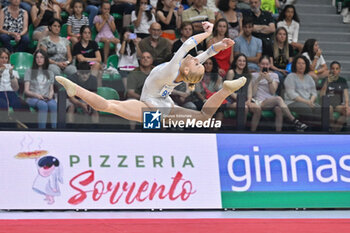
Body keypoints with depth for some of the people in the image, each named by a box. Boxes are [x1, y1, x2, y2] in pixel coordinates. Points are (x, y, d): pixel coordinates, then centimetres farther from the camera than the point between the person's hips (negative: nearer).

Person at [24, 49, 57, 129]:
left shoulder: (50, 73, 25)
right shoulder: (29, 72, 15)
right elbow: (26, 91, 7)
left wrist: (50, 95, -5)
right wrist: (36, 95, -13)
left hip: (47, 98, 2)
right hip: (33, 98, -2)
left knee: (53, 105, -36)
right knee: (43, 105, -39)